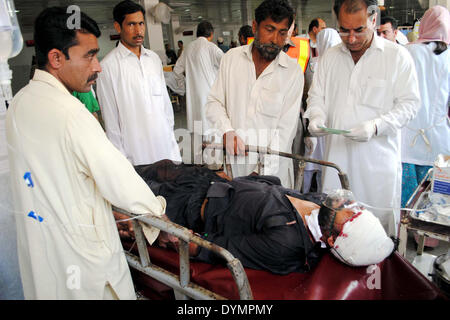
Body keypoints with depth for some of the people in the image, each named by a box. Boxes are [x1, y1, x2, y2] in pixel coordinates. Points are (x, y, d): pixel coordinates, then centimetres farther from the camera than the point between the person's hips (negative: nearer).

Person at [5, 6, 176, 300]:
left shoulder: (19, 103, 3)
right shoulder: (71, 114, -25)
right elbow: (122, 184, -24)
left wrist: (107, 212, 14)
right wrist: (160, 216, -7)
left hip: (35, 241, 8)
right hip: (78, 252, -8)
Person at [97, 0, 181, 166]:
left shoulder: (154, 59, 10)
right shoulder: (108, 65, -7)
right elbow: (110, 120, -6)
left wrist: (173, 144, 10)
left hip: (164, 147, 5)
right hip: (135, 155, -5)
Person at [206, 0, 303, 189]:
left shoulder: (293, 72, -6)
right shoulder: (232, 58, 2)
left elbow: (286, 129, -10)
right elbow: (214, 102, 5)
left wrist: (262, 172, -17)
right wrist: (227, 131, -15)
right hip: (233, 162, 2)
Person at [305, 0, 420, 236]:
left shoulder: (397, 56, -1)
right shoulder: (329, 57, 10)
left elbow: (409, 104, -3)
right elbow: (316, 96, 15)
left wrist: (376, 126, -20)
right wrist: (316, 116, -8)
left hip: (378, 159, -3)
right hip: (336, 157, 3)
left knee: (379, 222, 4)